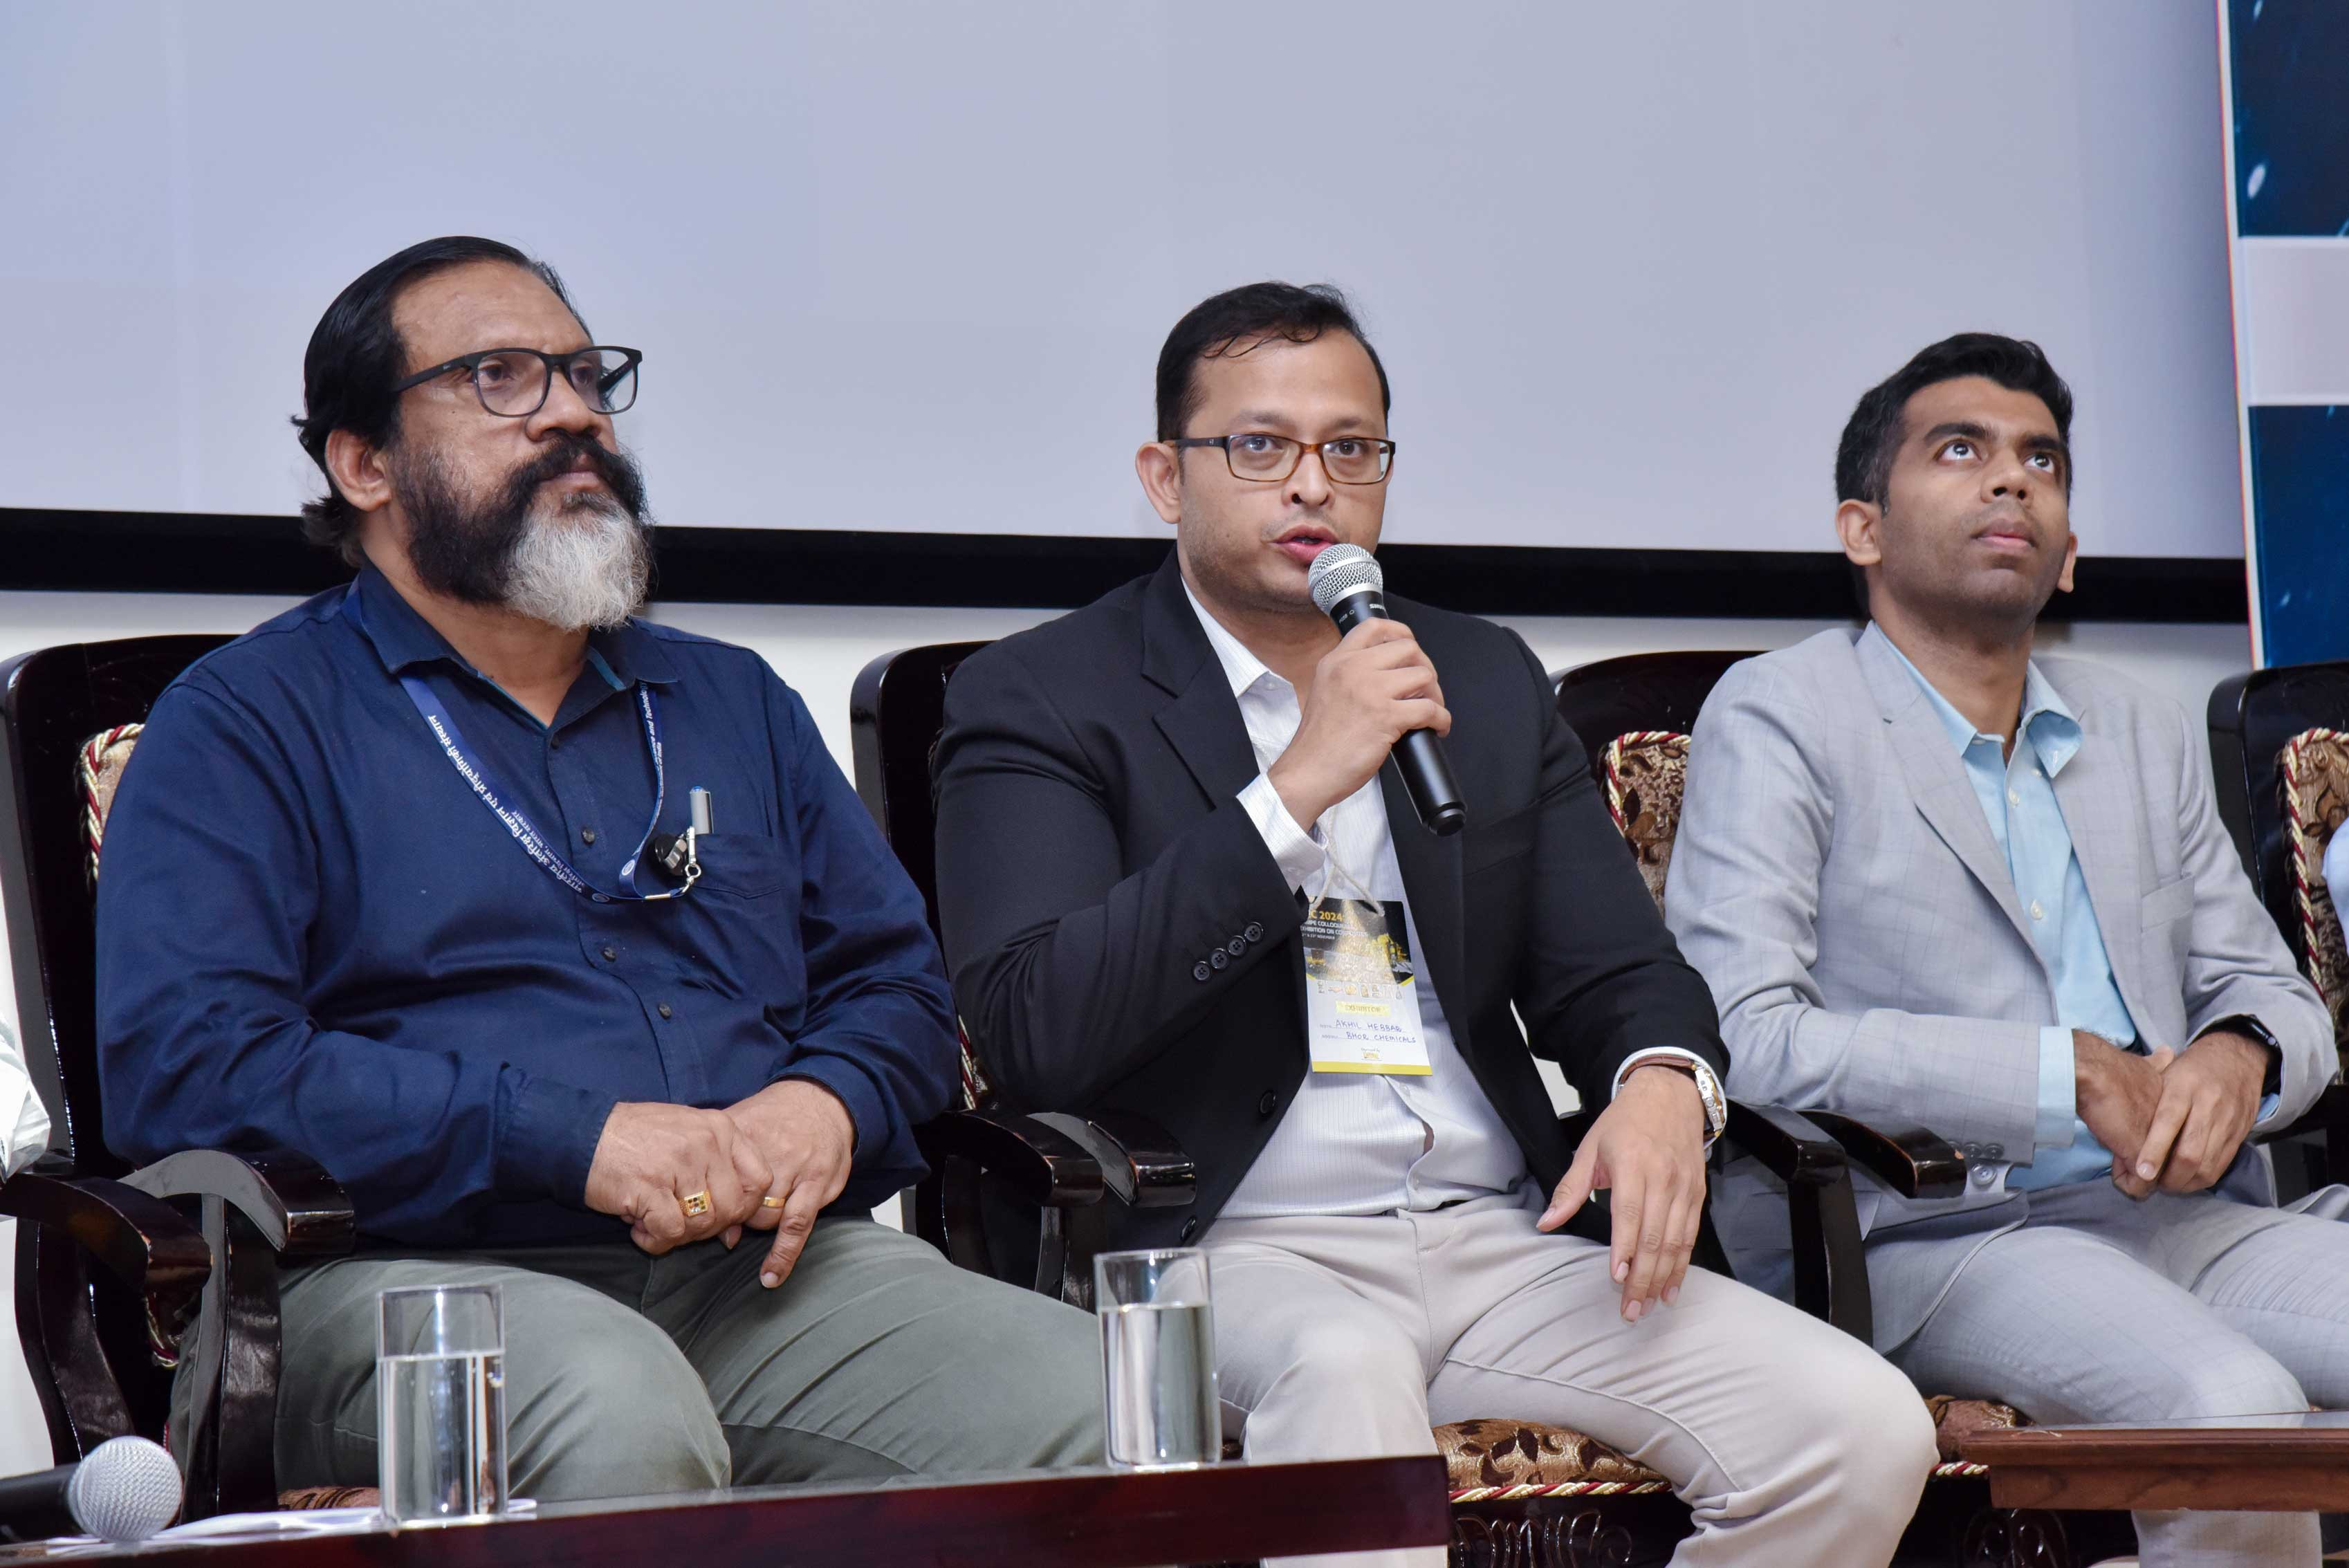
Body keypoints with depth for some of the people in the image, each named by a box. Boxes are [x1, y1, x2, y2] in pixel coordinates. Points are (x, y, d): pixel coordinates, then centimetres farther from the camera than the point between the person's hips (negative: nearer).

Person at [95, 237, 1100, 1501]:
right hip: (426, 1273, -5)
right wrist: (574, 1139, -15)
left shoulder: (733, 702, 26)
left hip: (766, 1267, 5)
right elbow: (180, 1063, -8)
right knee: (616, 1421, -40)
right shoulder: (246, 722, 7)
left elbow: (895, 980, 26)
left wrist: (831, 1103, -1)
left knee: (1095, 1398, -22)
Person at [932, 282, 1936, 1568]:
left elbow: (1611, 970, 17)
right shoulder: (1041, 702, 2)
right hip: (1239, 1253, -5)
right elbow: (1032, 1031, -13)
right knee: (1343, 1371, -41)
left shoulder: (1488, 681, 19)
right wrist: (1297, 787, -16)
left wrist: (1663, 1081, -9)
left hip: (1502, 1239, 6)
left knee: (1869, 1427, -16)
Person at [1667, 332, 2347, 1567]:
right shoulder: (1780, 717, 2)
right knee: (2232, 1404, -33)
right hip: (1937, 1231, -6)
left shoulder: (2143, 737, 23)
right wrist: (2069, 1076, -12)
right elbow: (1735, 1036, -12)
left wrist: (2240, 1054, -2)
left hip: (2186, 1213, 6)